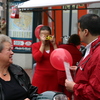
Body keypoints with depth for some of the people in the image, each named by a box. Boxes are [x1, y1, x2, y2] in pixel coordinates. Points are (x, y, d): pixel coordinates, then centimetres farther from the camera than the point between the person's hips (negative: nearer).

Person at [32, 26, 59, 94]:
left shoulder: (54, 45, 11)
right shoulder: (35, 45, 2)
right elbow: (37, 58, -14)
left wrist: (54, 44, -7)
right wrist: (43, 44, -12)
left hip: (53, 77, 2)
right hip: (40, 77, -2)